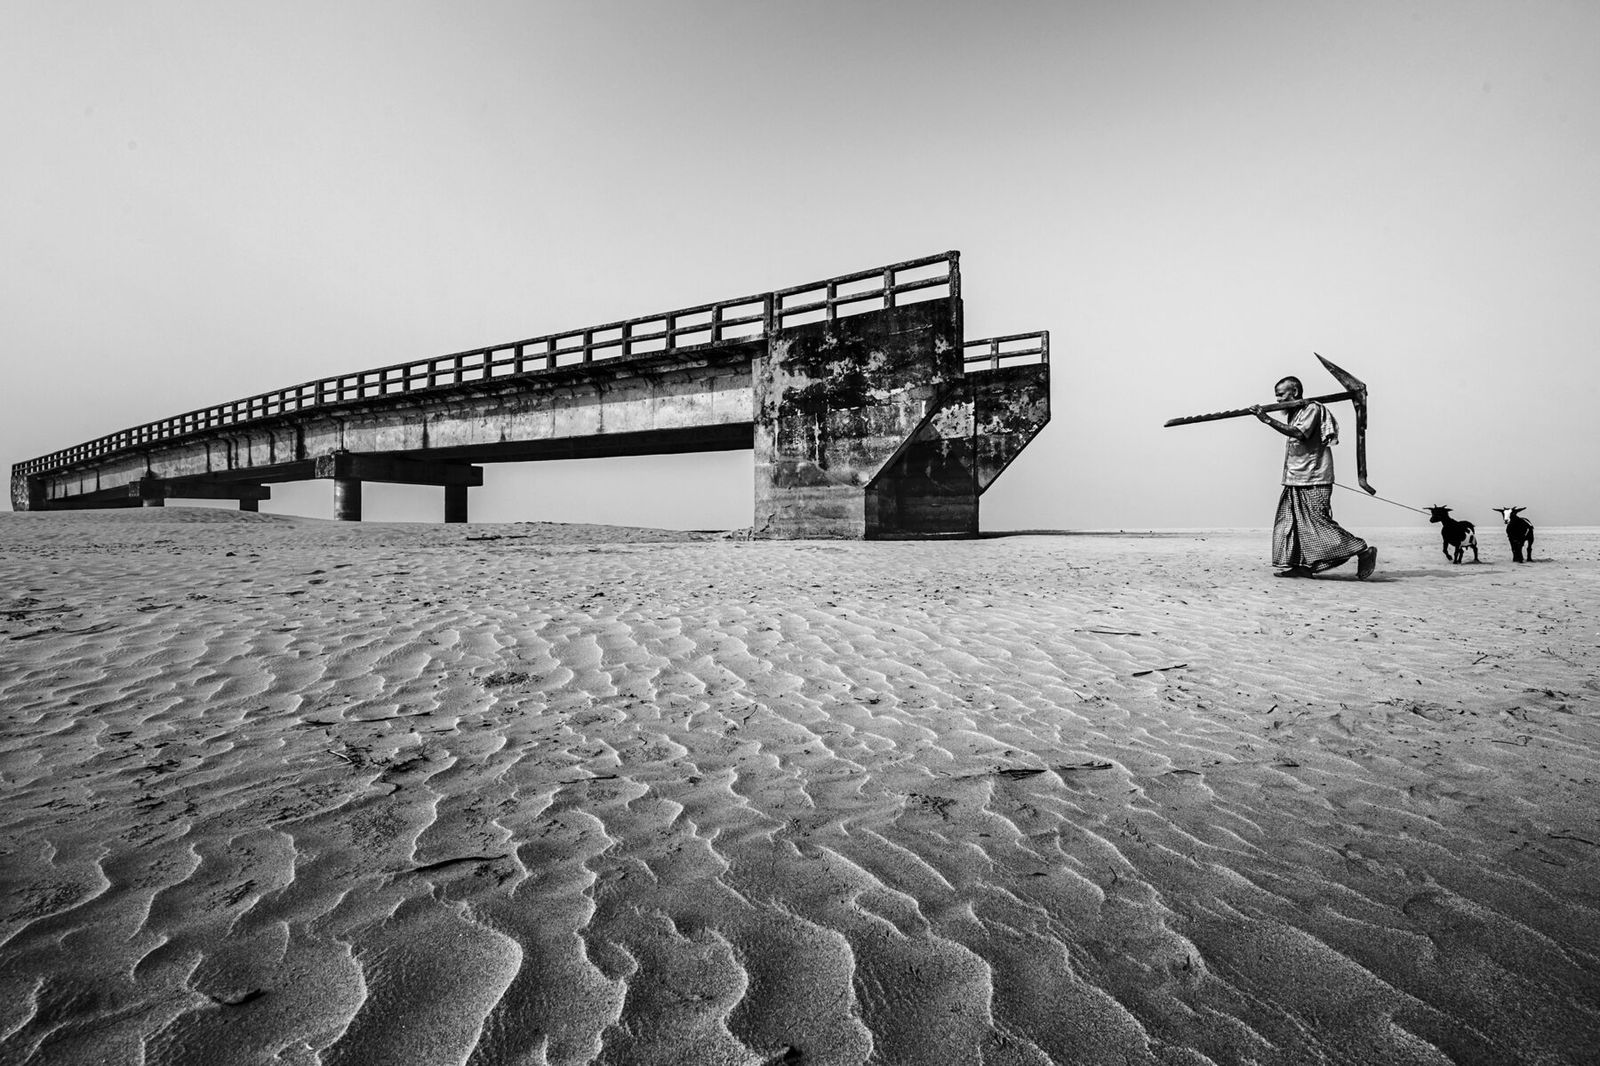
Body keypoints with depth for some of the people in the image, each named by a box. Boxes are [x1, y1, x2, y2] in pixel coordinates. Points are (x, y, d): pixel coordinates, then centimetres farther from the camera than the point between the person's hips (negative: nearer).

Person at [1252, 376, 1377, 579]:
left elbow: (1298, 433, -25)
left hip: (1313, 480, -9)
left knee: (1319, 522, -10)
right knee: (1290, 520, 6)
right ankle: (1300, 566, 9)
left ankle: (1363, 551, 1)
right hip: (1295, 479, 9)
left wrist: (1267, 419, -28)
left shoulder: (1312, 408, -9)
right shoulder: (1295, 412, 18)